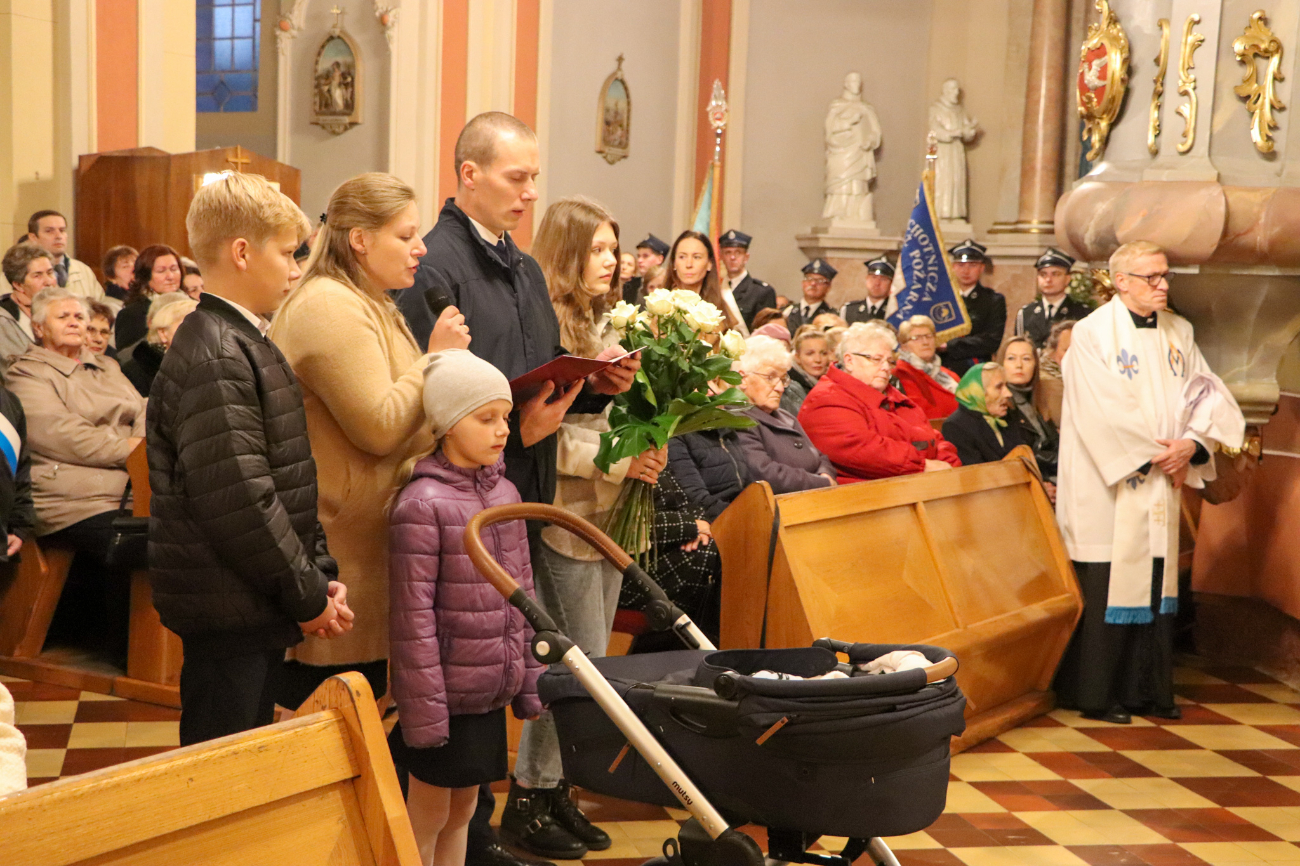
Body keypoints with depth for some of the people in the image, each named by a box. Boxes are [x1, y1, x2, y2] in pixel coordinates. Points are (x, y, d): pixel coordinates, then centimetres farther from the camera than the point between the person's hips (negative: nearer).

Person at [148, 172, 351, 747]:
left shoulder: (246, 344, 15)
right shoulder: (213, 358, -18)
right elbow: (239, 496, -23)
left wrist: (321, 574, 9)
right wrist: (308, 595, -15)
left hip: (257, 610, 10)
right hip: (228, 612, -10)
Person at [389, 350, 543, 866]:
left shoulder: (505, 492, 7)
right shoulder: (421, 504, -15)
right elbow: (412, 617, -15)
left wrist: (529, 683, 12)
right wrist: (424, 712, -15)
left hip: (493, 693, 7)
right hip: (447, 696, -6)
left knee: (462, 813, 17)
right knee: (426, 822, 7)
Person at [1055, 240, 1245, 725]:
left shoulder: (1179, 332, 11)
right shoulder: (1093, 333, -8)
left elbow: (1208, 392, 6)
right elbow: (1106, 411, -15)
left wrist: (1192, 442, -11)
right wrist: (1155, 454, -13)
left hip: (1161, 484, 6)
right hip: (1108, 485, -6)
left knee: (1156, 584, 9)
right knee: (1105, 587, -2)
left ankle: (1148, 690, 19)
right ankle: (1094, 695, 9)